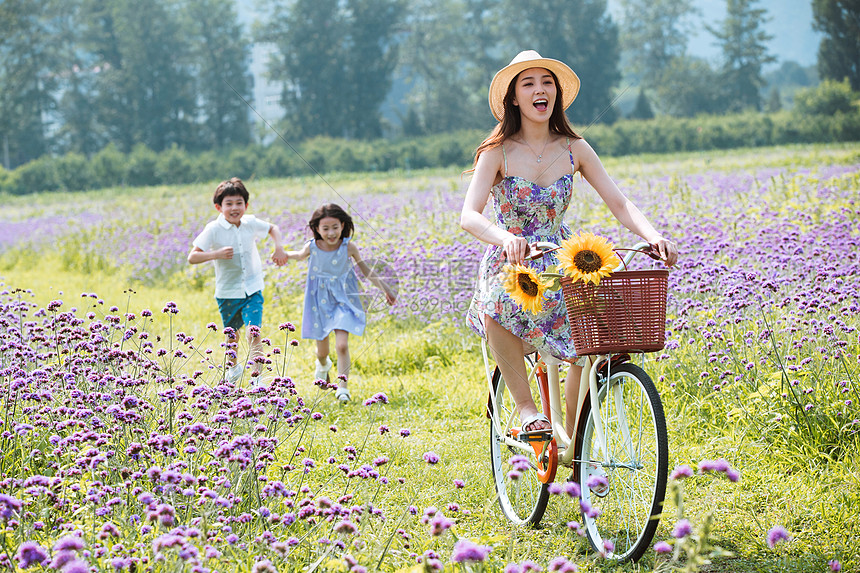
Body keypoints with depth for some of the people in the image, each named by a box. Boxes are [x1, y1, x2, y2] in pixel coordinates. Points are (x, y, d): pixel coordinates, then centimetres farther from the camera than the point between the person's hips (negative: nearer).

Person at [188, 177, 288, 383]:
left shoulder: (251, 224, -5)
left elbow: (273, 229, 17)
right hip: (227, 293, -1)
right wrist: (216, 254, -35)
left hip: (252, 290, 1)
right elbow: (192, 257, -20)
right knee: (232, 334, 18)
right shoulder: (214, 229, -15)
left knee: (254, 333, -16)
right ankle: (233, 365, 47)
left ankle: (256, 376, -12)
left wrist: (279, 248, 0)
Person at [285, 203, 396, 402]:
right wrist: (285, 255, -8)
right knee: (322, 349, 14)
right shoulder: (312, 248, -13)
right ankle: (323, 364, 51)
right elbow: (300, 255, 12)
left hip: (343, 301, -1)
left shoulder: (349, 247, -14)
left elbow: (364, 268, 1)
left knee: (342, 345, -16)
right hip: (320, 302, 1)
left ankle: (342, 386, -3)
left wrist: (385, 288, 5)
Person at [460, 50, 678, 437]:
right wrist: (506, 238, -43)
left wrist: (653, 236, -24)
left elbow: (620, 204, -4)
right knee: (497, 308, -39)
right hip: (508, 265, -3)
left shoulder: (574, 149, 0)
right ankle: (527, 409, -25)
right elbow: (469, 216, -22)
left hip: (560, 264, 3)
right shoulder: (498, 152, -10)